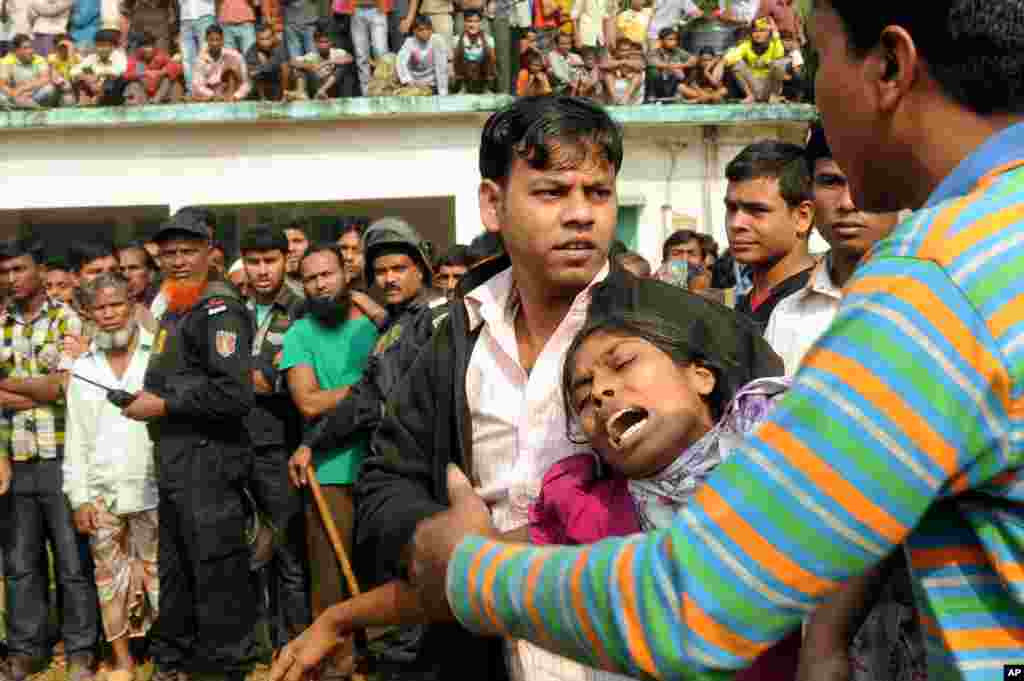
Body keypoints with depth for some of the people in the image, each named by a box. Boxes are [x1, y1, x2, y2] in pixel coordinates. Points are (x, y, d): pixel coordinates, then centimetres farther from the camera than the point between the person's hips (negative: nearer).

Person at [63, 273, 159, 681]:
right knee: (110, 578, 8)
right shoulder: (82, 368, 10)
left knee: (159, 576, -1)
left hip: (154, 490, -3)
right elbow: (75, 440, 10)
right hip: (100, 494, 3)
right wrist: (79, 498, 5)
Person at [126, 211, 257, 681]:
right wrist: (147, 398, 10)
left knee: (217, 573, -3)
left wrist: (163, 405, -16)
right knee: (175, 570, 19)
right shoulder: (173, 311, 17)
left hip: (208, 461, -10)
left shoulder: (219, 310, -13)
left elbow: (235, 394, -24)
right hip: (173, 461, 10)